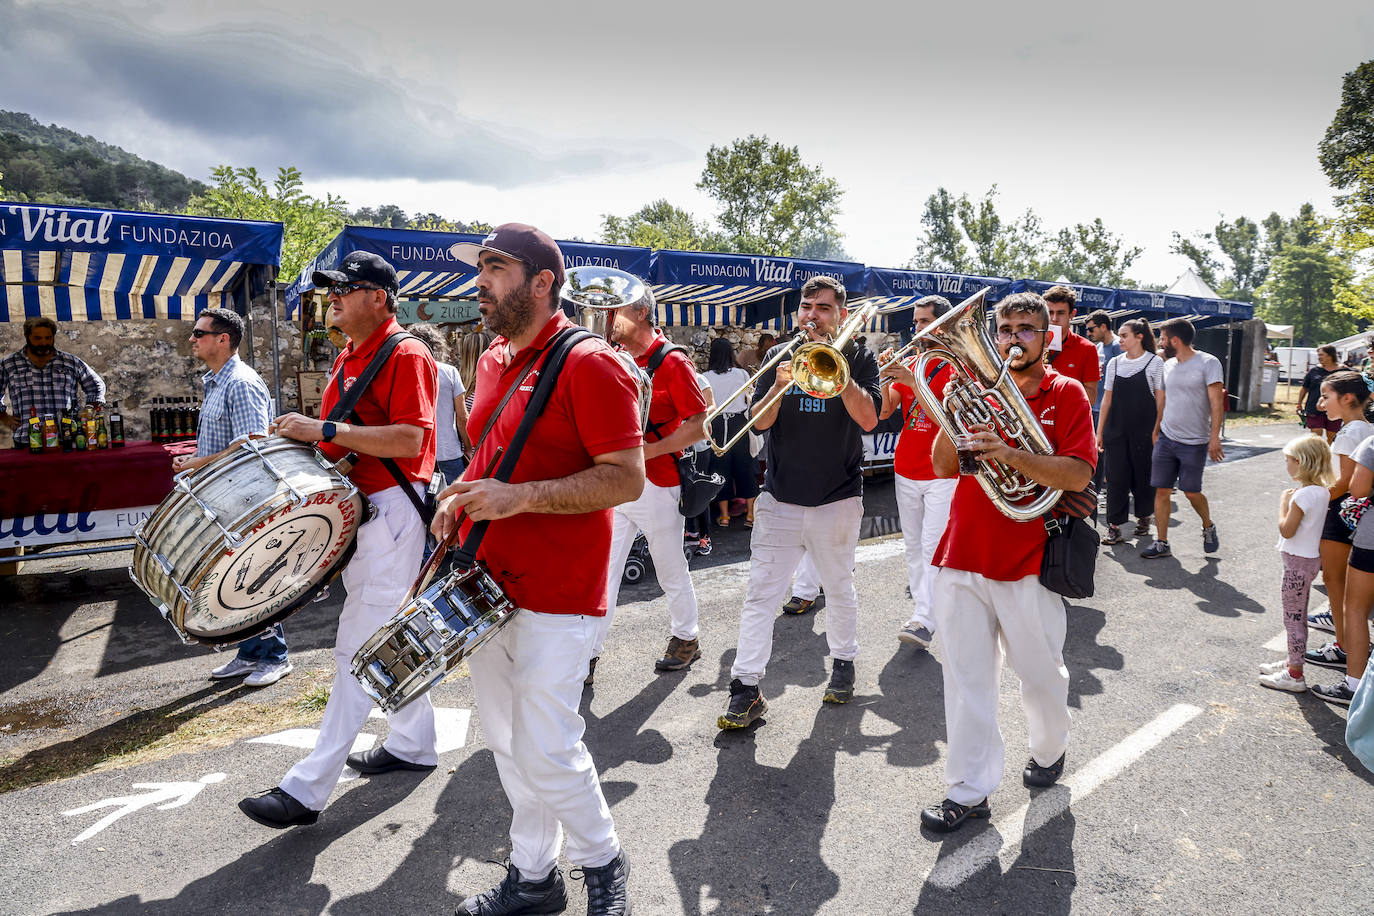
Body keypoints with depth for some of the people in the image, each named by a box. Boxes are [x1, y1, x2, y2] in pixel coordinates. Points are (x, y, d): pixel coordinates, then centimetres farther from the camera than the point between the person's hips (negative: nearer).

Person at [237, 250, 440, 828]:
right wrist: (304, 439, 6)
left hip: (391, 511, -10)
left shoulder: (406, 356, -13)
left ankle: (309, 788, -2)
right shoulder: (347, 359, 16)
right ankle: (413, 745, 32)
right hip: (357, 508, 10)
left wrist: (324, 429, -24)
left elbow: (408, 440, -24)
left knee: (360, 648, -7)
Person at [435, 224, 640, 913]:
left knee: (546, 753, -2)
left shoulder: (589, 363, -14)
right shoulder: (493, 361, 12)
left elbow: (627, 479, -19)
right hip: (487, 585, 8)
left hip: (555, 596, -8)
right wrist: (463, 496, 3)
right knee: (506, 740, 16)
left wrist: (518, 497, -24)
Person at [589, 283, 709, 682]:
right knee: (602, 571, 4)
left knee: (671, 571, 11)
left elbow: (699, 426, -13)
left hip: (656, 484, -6)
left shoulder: (672, 362, -10)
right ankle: (586, 657, 9)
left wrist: (650, 450, -21)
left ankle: (685, 638, 32)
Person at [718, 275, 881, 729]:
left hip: (837, 499, -1)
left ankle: (843, 662, 36)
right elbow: (760, 421, -2)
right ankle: (745, 688, 3)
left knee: (840, 589, 14)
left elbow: (868, 419, -14)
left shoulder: (859, 358, 0)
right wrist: (780, 386, -21)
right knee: (760, 594, -2)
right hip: (780, 497, 1)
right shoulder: (781, 356, 6)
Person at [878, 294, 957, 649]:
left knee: (933, 547, -10)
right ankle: (922, 604, 19)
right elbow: (883, 412, 3)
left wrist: (912, 382, -24)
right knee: (913, 547, 10)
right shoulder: (907, 364, 11)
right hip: (906, 470, 6)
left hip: (942, 473, -5)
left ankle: (924, 621, -12)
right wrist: (886, 377, -13)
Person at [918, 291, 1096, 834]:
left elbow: (1078, 475, -13)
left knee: (1041, 672, 14)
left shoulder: (1066, 394, 0)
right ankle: (968, 790, 17)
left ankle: (1049, 749, 43)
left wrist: (1009, 454, -25)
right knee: (966, 678, 6)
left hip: (1027, 562, -2)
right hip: (963, 554, 3)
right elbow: (943, 467, 4)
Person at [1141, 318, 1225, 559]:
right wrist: (1156, 430, 19)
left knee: (1191, 492, 2)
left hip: (1194, 442, -5)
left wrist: (1214, 437, -19)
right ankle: (1161, 543, 7)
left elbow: (1217, 402, -12)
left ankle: (1208, 528, 31)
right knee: (1162, 491, 1)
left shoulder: (1208, 363, -8)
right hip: (1166, 439, 5)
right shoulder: (1168, 365, 10)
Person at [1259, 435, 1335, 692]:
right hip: (1312, 557, 9)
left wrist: (1284, 503, -11)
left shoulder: (1302, 495, -24)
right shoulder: (1322, 491, 4)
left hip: (1297, 562, -9)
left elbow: (1287, 530, -21)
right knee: (1299, 615, 20)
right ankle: (1293, 662, 34)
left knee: (1293, 618, 0)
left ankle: (1294, 675, 7)